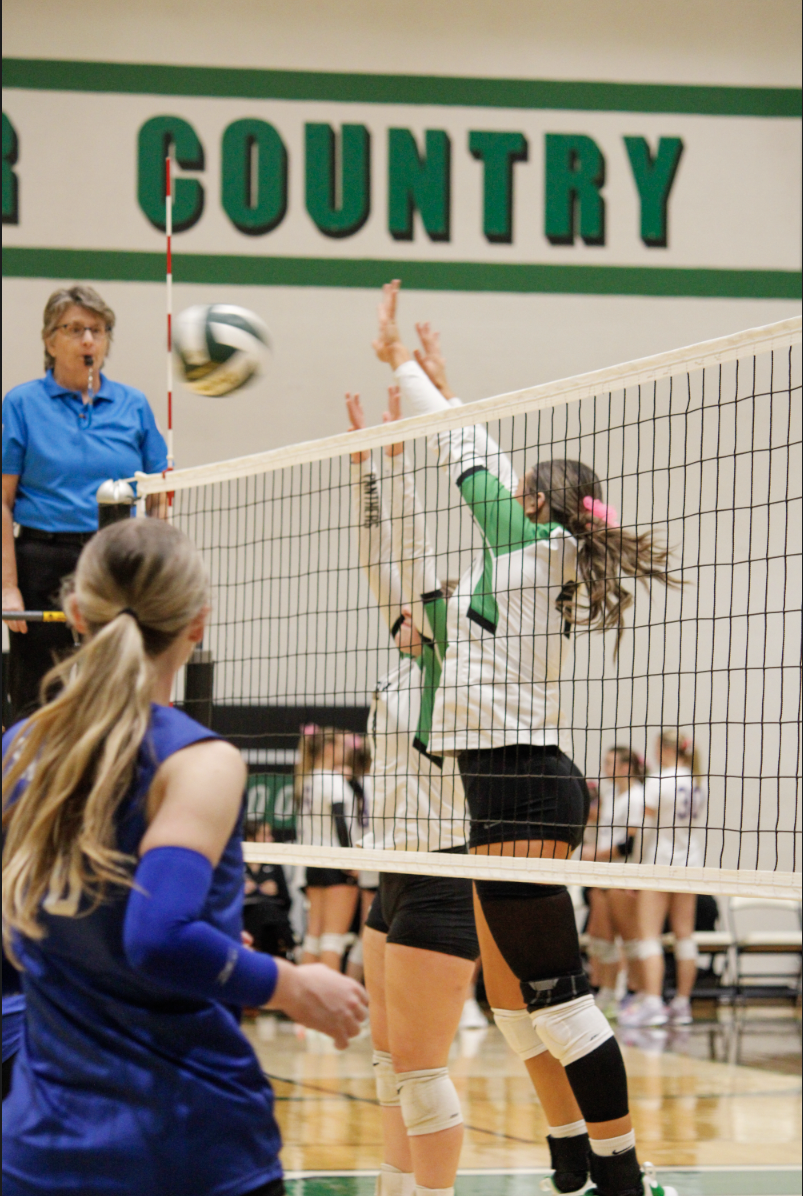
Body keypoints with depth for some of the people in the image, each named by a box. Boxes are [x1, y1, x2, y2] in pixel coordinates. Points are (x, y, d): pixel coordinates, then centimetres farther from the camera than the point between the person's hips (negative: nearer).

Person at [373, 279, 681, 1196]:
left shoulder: (531, 545, -5)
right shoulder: (543, 562, 16)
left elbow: (469, 454, 3)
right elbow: (481, 462, 29)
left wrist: (402, 361, 15)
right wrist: (431, 379, 38)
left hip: (520, 788, -9)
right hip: (518, 786, 9)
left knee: (555, 993, -11)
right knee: (521, 998, 9)